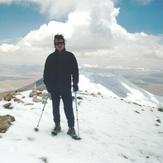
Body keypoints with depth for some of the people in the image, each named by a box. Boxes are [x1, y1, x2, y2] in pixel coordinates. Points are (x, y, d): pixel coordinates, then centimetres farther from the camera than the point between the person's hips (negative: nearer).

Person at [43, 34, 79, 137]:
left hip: (66, 87, -2)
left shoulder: (70, 56, 1)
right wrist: (47, 85, -1)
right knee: (55, 107, 11)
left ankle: (71, 127, 8)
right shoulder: (51, 57, 5)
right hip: (54, 88, 2)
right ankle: (57, 125, 25)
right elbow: (46, 72, 7)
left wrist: (75, 83, -6)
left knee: (68, 108, -2)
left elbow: (75, 71, 1)